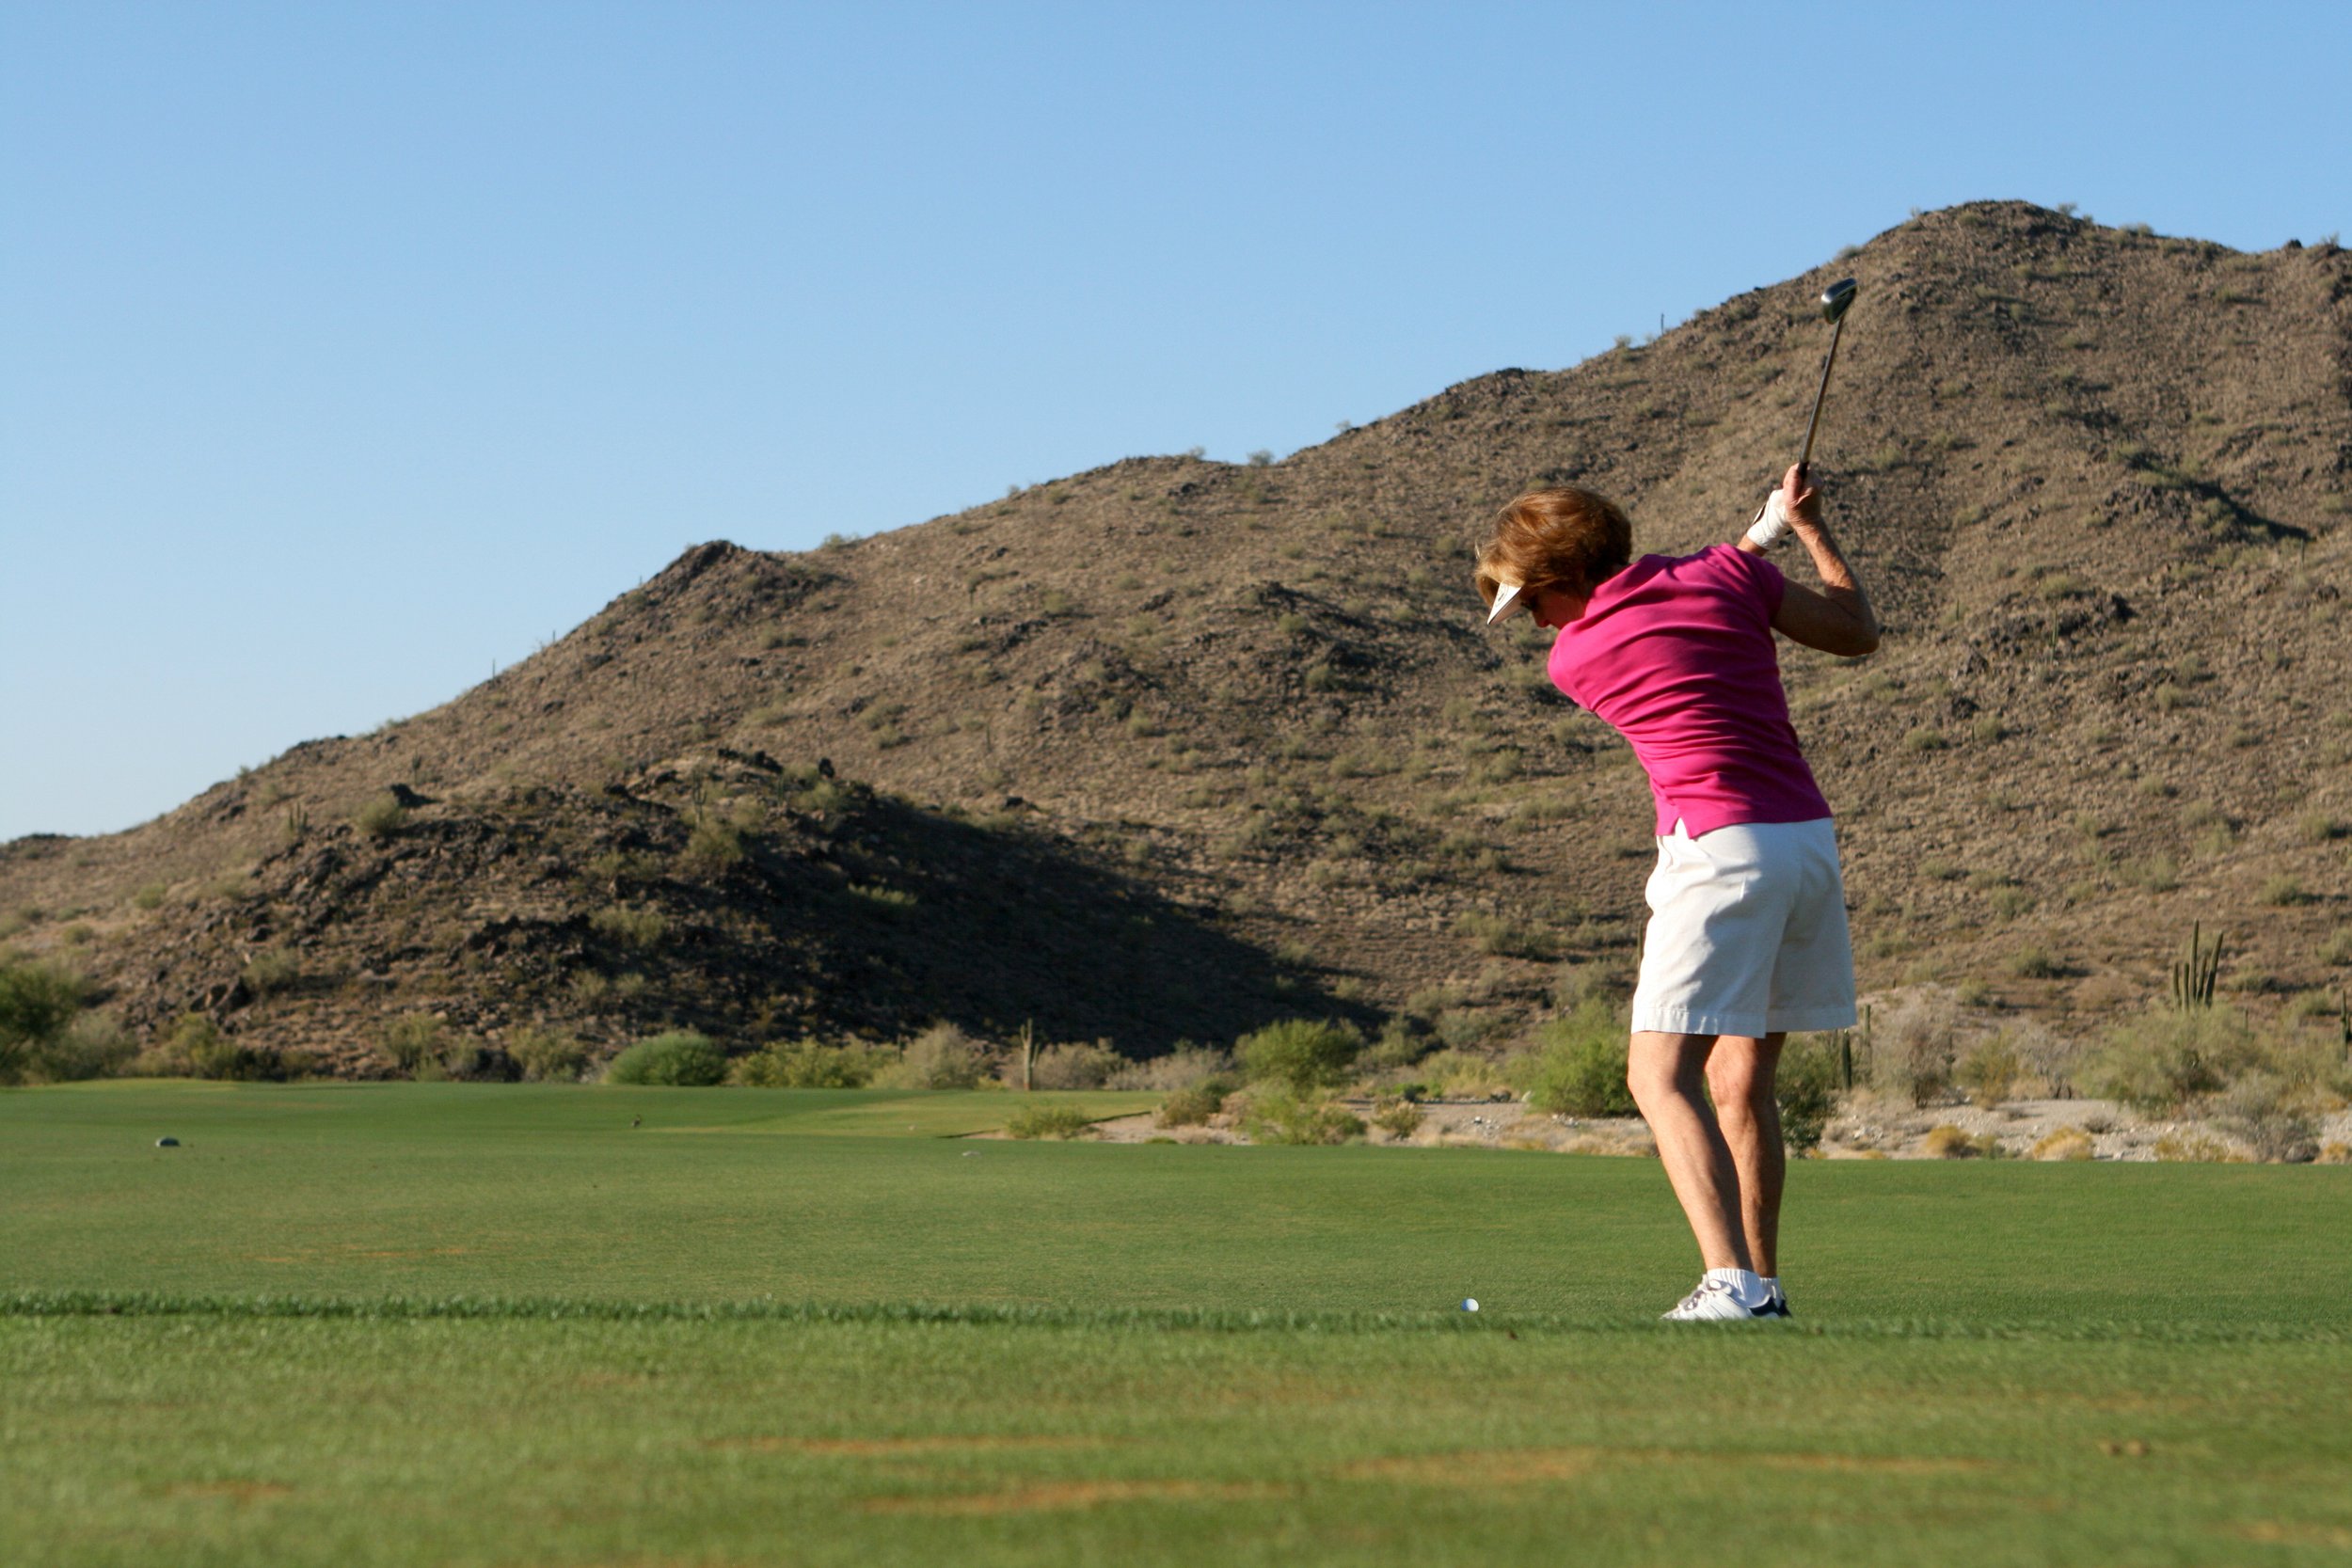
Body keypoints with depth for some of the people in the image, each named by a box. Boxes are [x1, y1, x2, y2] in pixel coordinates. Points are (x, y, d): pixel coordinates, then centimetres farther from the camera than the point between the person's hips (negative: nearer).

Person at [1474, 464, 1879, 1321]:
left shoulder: (1575, 656, -1)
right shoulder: (1725, 573, 6)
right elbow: (1858, 631, 16)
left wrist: (1755, 538, 28)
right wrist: (1808, 525, 29)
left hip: (1721, 847, -7)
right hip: (1809, 835, 7)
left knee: (1662, 1076, -10)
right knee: (1742, 1079, 16)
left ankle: (1731, 1282, -26)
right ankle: (1761, 1283, 19)